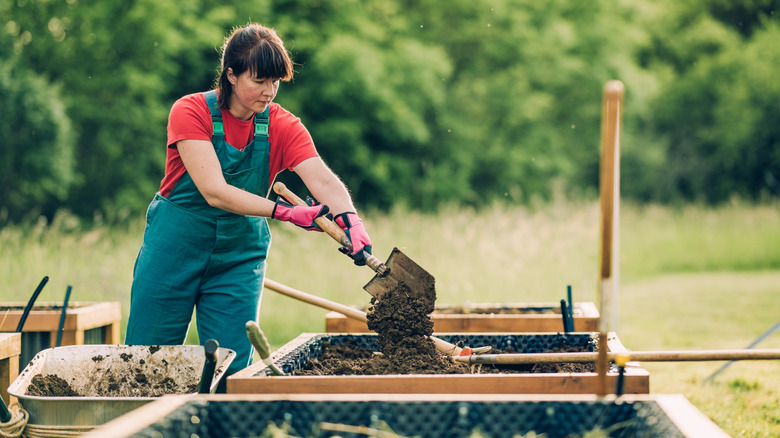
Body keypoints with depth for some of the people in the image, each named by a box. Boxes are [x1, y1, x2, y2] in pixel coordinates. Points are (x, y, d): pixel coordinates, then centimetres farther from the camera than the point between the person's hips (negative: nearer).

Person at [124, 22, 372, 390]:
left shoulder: (282, 127, -8)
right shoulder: (190, 112, -17)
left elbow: (325, 182, -22)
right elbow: (215, 192, -27)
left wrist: (350, 221, -43)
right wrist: (285, 212, -36)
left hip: (239, 255, 2)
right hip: (175, 247, -2)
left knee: (231, 370, -2)